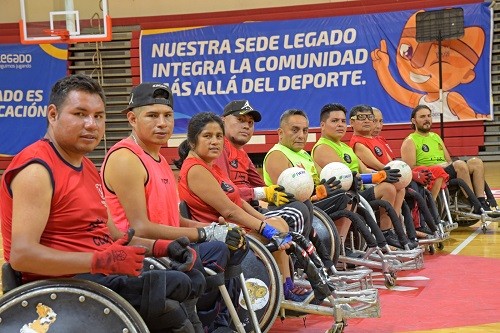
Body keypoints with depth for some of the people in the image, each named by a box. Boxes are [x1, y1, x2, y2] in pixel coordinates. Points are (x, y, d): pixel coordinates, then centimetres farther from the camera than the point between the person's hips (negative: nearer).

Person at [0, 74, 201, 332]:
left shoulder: (87, 168, 17)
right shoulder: (37, 169, -14)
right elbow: (21, 255, -24)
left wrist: (159, 247, 5)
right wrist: (101, 260, -31)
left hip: (99, 277, 10)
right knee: (179, 285, -21)